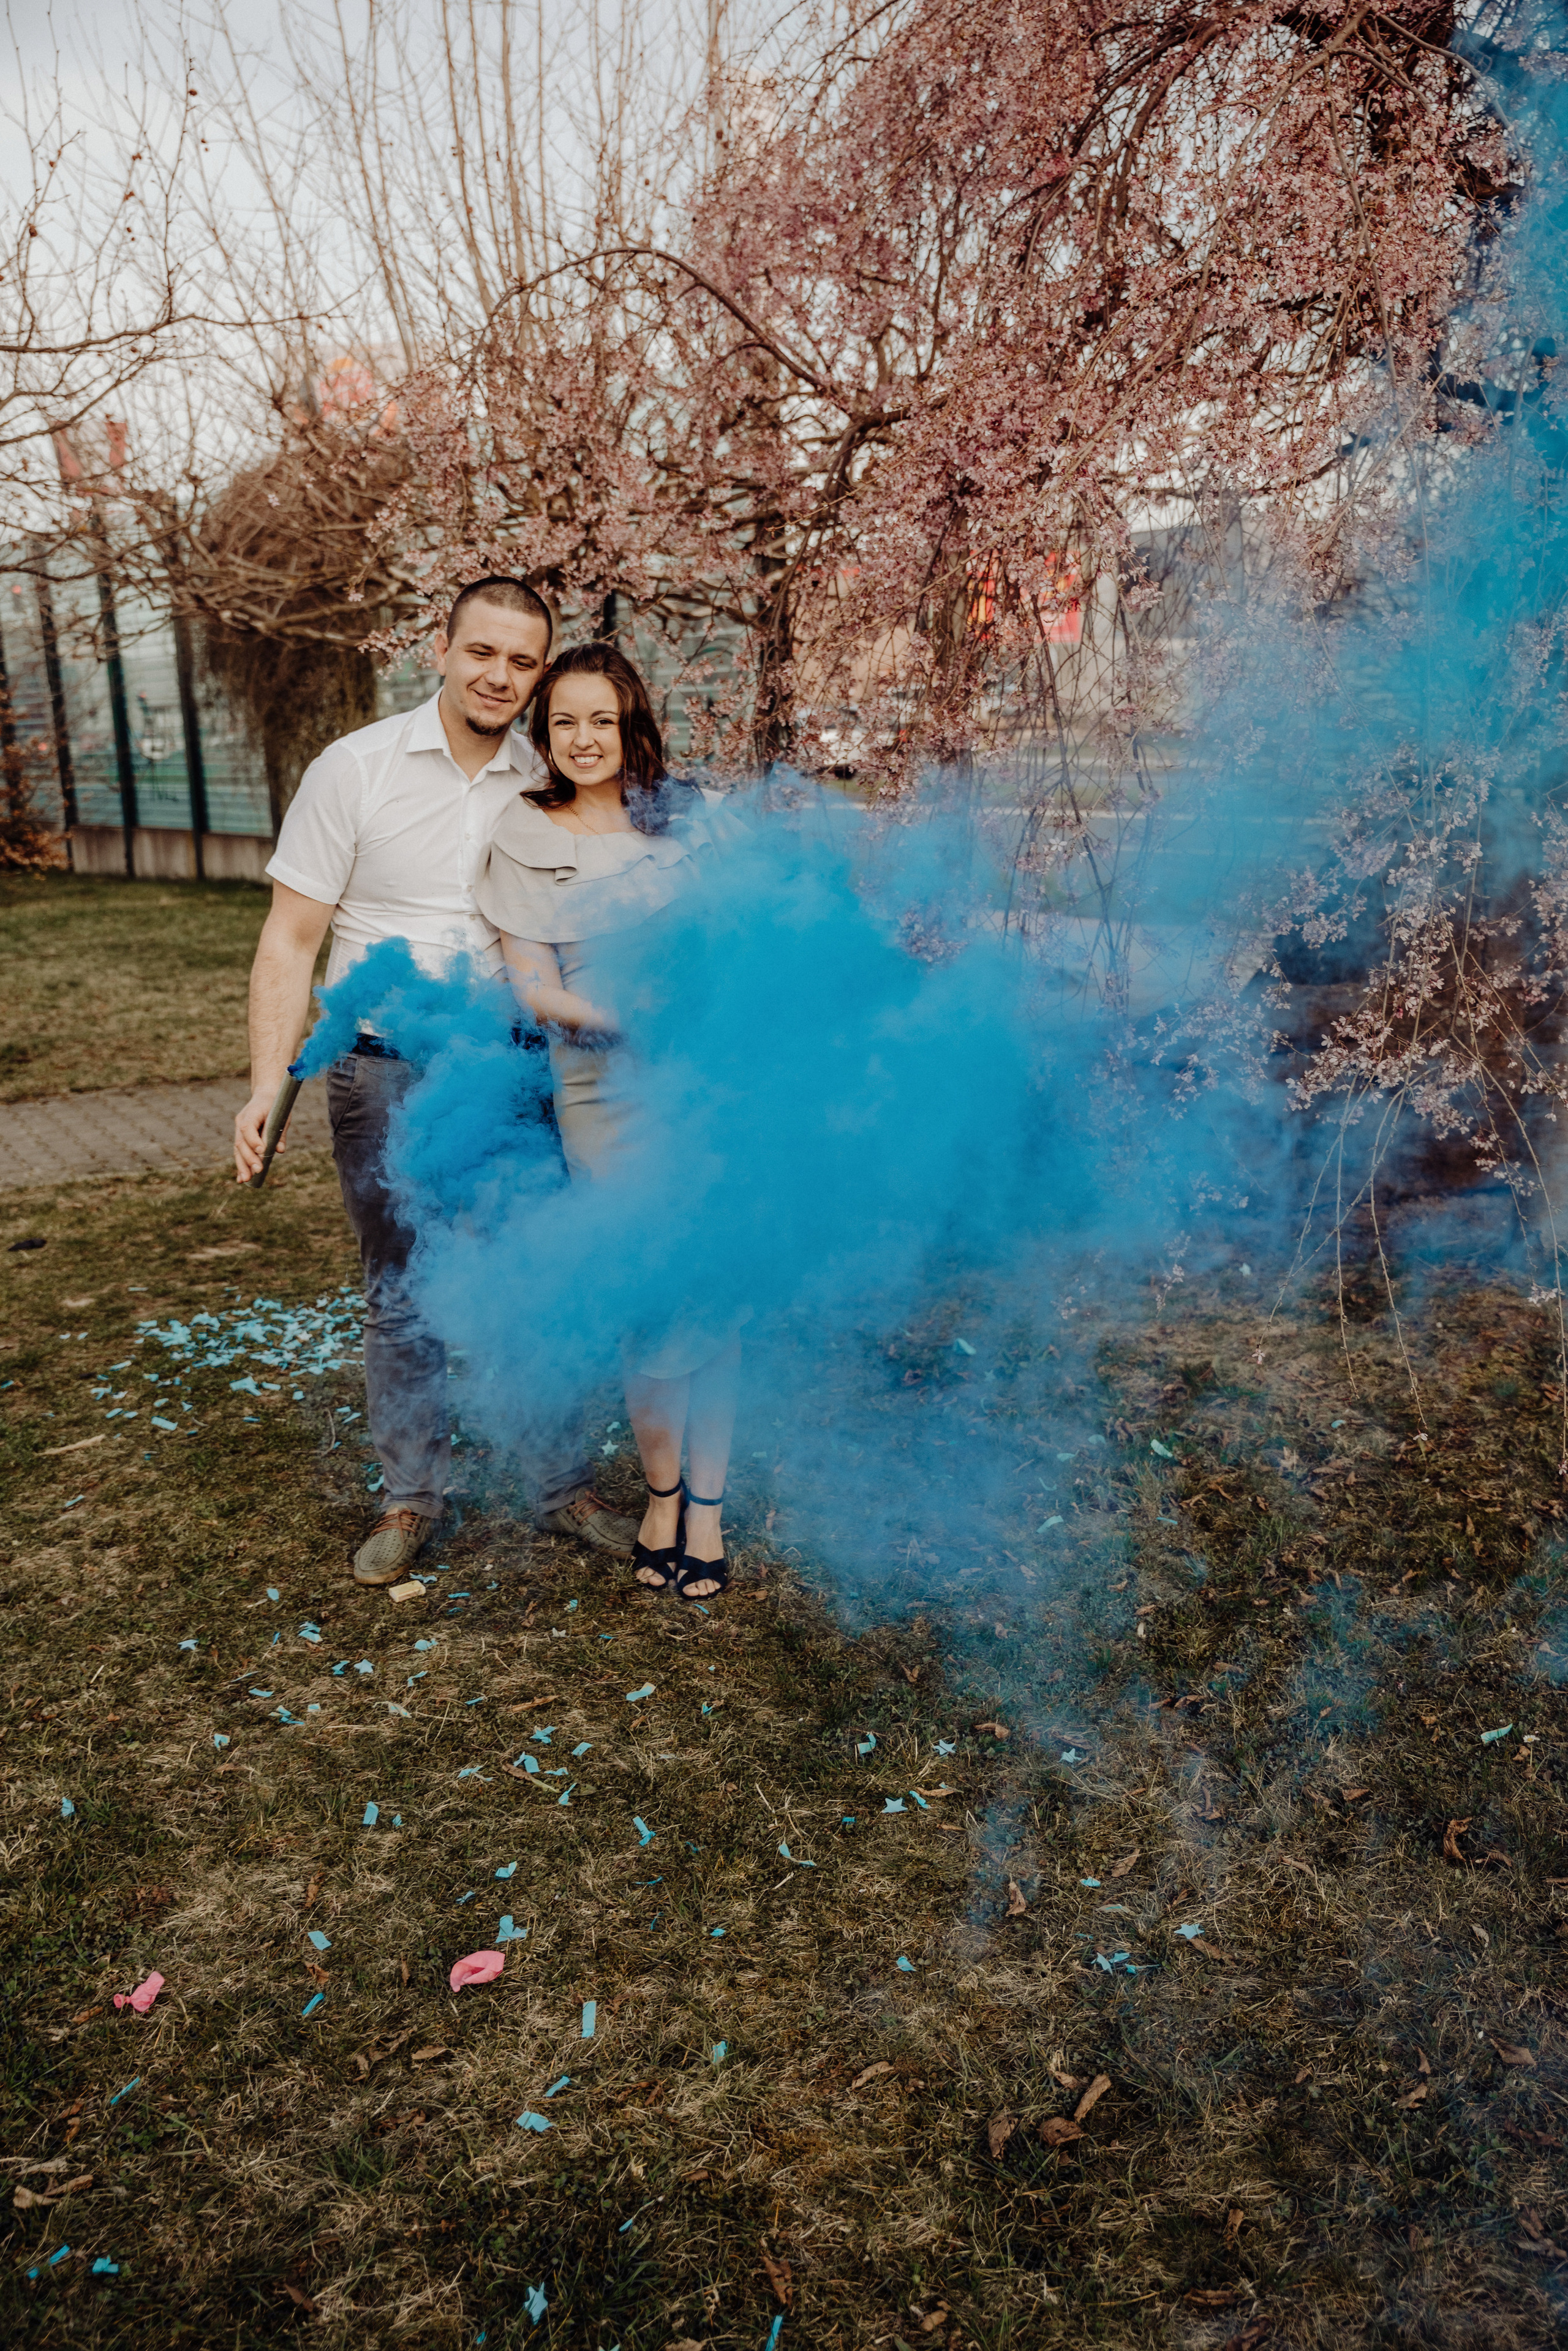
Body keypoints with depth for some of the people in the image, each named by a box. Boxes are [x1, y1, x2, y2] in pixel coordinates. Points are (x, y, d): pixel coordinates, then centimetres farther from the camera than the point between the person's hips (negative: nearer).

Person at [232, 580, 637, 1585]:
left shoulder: (551, 788, 2)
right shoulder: (356, 768, -4)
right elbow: (291, 940, -4)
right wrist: (269, 1085, -11)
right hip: (387, 1074, -1)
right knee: (402, 1293, 10)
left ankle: (562, 1484, 22)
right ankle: (414, 1494, 26)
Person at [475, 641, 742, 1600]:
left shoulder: (686, 813, 9)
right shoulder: (524, 839, 5)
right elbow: (533, 985, 0)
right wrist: (615, 1016, -19)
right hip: (608, 1098, -1)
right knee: (653, 1306, -2)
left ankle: (707, 1506, 18)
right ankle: (662, 1490, 23)